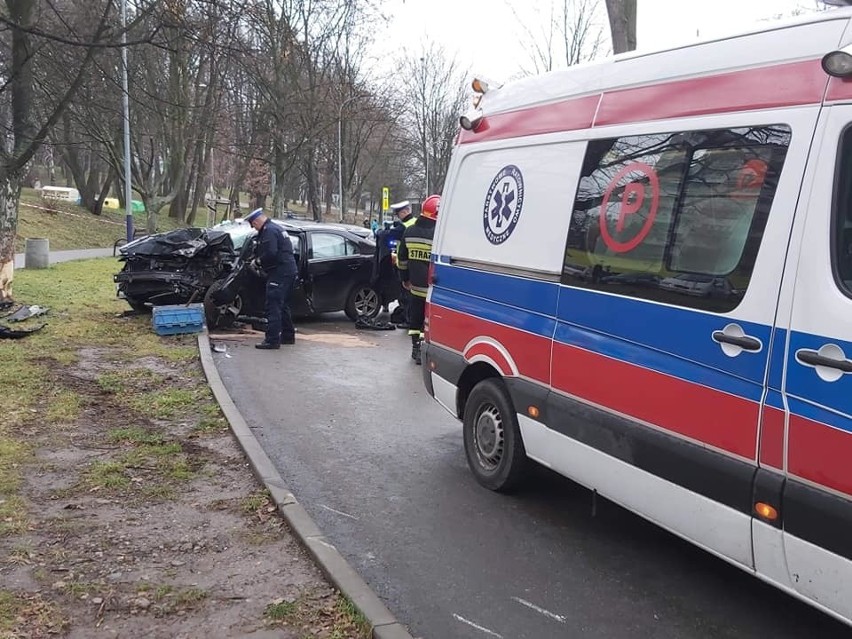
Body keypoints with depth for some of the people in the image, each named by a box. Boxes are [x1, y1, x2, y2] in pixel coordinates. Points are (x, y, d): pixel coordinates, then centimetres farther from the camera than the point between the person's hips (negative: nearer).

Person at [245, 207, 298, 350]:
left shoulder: (269, 231, -13)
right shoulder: (276, 228, 21)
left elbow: (271, 253, -24)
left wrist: (260, 260, -6)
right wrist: (262, 261, 17)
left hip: (279, 274, -11)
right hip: (289, 271, 11)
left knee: (273, 307, -9)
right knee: (283, 306, 20)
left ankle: (272, 340, -11)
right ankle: (288, 335, 27)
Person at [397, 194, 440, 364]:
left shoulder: (409, 231, 6)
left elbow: (403, 259, 14)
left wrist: (405, 278, 24)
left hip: (416, 286, 6)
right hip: (432, 287, -6)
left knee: (415, 316, 16)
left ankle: (416, 348, 26)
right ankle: (422, 350, 0)